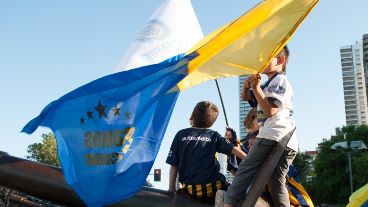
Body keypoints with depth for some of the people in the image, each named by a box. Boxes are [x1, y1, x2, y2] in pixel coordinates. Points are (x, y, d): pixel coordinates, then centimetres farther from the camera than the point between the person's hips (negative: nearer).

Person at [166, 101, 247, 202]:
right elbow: (234, 150, -5)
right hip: (212, 189, -1)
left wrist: (171, 189, 10)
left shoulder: (180, 135, 5)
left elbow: (173, 166, 4)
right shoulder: (214, 135, 5)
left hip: (190, 190, 2)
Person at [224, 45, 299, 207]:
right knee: (276, 184, 5)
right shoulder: (269, 85, 30)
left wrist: (256, 88, -14)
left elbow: (270, 110, -13)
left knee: (244, 171, -13)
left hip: (274, 136, -10)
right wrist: (247, 87, 8)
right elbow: (245, 97, 30)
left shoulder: (280, 80, 0)